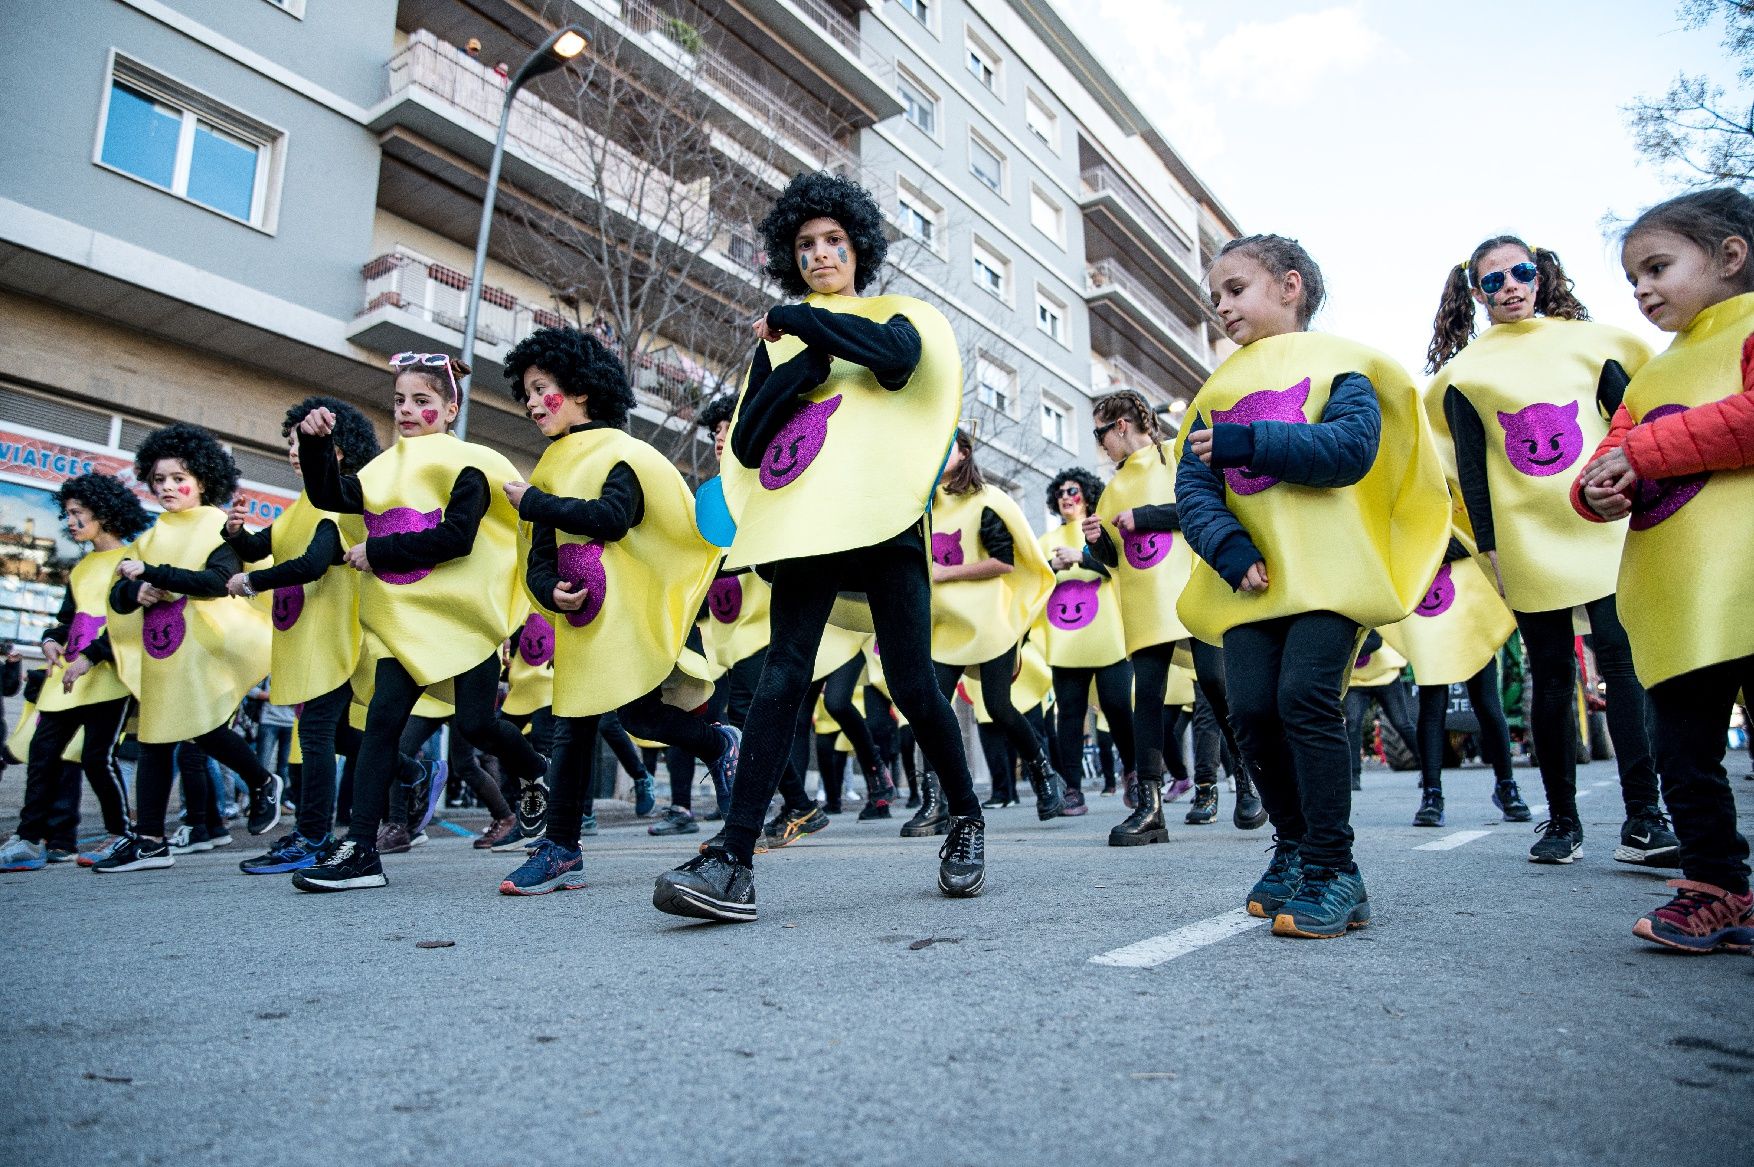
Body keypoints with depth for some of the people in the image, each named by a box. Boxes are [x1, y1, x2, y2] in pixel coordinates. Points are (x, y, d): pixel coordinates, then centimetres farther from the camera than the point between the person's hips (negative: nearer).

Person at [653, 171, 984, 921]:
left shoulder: (896, 316, 18)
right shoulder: (782, 341, 23)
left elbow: (897, 355, -10)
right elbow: (746, 441, 8)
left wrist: (795, 320, -2)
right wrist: (812, 358, 0)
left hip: (883, 519, -2)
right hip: (806, 525, 2)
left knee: (911, 684, -5)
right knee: (783, 676, -11)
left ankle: (965, 817, 18)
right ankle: (734, 862, -14)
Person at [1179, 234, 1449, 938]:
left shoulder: (1337, 363, 7)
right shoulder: (1219, 391, 20)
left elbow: (1352, 448, -12)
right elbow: (1192, 486, 8)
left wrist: (1244, 442, -15)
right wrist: (1230, 550, -10)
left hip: (1327, 569, -4)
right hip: (1251, 578, 5)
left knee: (1305, 696, -17)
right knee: (1252, 709, -3)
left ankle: (1332, 872, -6)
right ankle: (1293, 849, 18)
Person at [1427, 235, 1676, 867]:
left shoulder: (1586, 340, 11)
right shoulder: (1465, 371, 6)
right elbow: (1470, 465, 2)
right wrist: (1488, 545, -3)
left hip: (1608, 528, 1)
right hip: (1528, 543, -1)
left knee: (1624, 662, -8)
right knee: (1551, 679, 4)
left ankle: (1643, 817, -3)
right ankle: (1561, 819, 13)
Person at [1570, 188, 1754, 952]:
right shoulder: (1651, 379, 26)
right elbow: (1606, 468, 21)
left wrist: (1641, 453, -11)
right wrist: (1596, 492, -3)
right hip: (1670, 605, 7)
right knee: (1683, 752, 9)